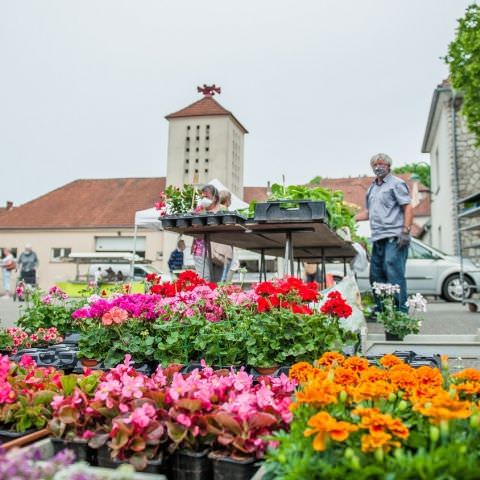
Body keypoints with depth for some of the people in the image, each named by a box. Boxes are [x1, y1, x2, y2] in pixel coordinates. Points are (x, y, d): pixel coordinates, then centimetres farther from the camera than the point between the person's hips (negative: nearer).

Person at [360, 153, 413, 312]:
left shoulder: (396, 183, 0)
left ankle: (400, 312, -5)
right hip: (378, 239, 8)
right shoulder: (372, 188, 23)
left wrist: (405, 231, -17)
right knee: (376, 275, 10)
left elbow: (408, 208, -7)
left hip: (394, 238, -8)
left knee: (394, 275, -11)